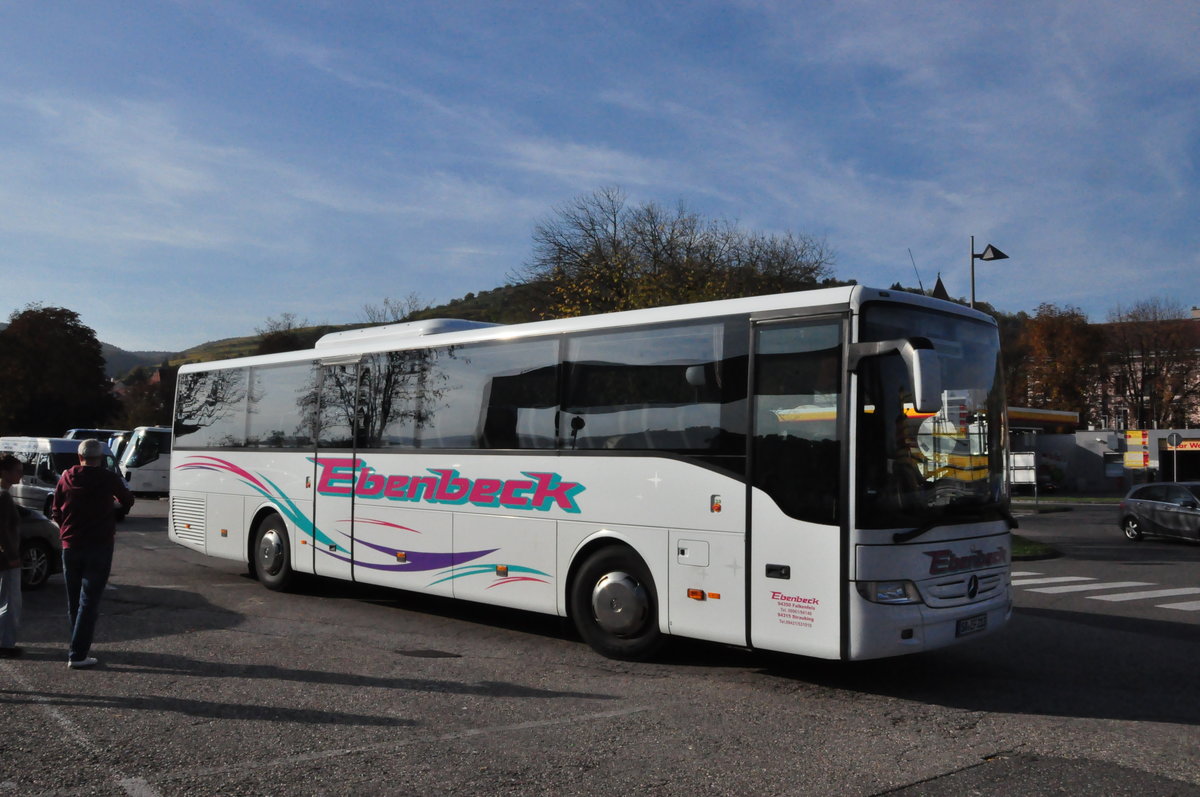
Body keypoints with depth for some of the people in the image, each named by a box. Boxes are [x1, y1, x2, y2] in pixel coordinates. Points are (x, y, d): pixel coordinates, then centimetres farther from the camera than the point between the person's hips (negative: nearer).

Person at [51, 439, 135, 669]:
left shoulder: (66, 478, 2)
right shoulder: (108, 479, -6)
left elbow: (56, 512, 7)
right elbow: (127, 501, 9)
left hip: (70, 546, 4)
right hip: (99, 546, -4)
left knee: (73, 601, 16)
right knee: (89, 601, -4)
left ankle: (79, 647, 25)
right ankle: (77, 655, -8)